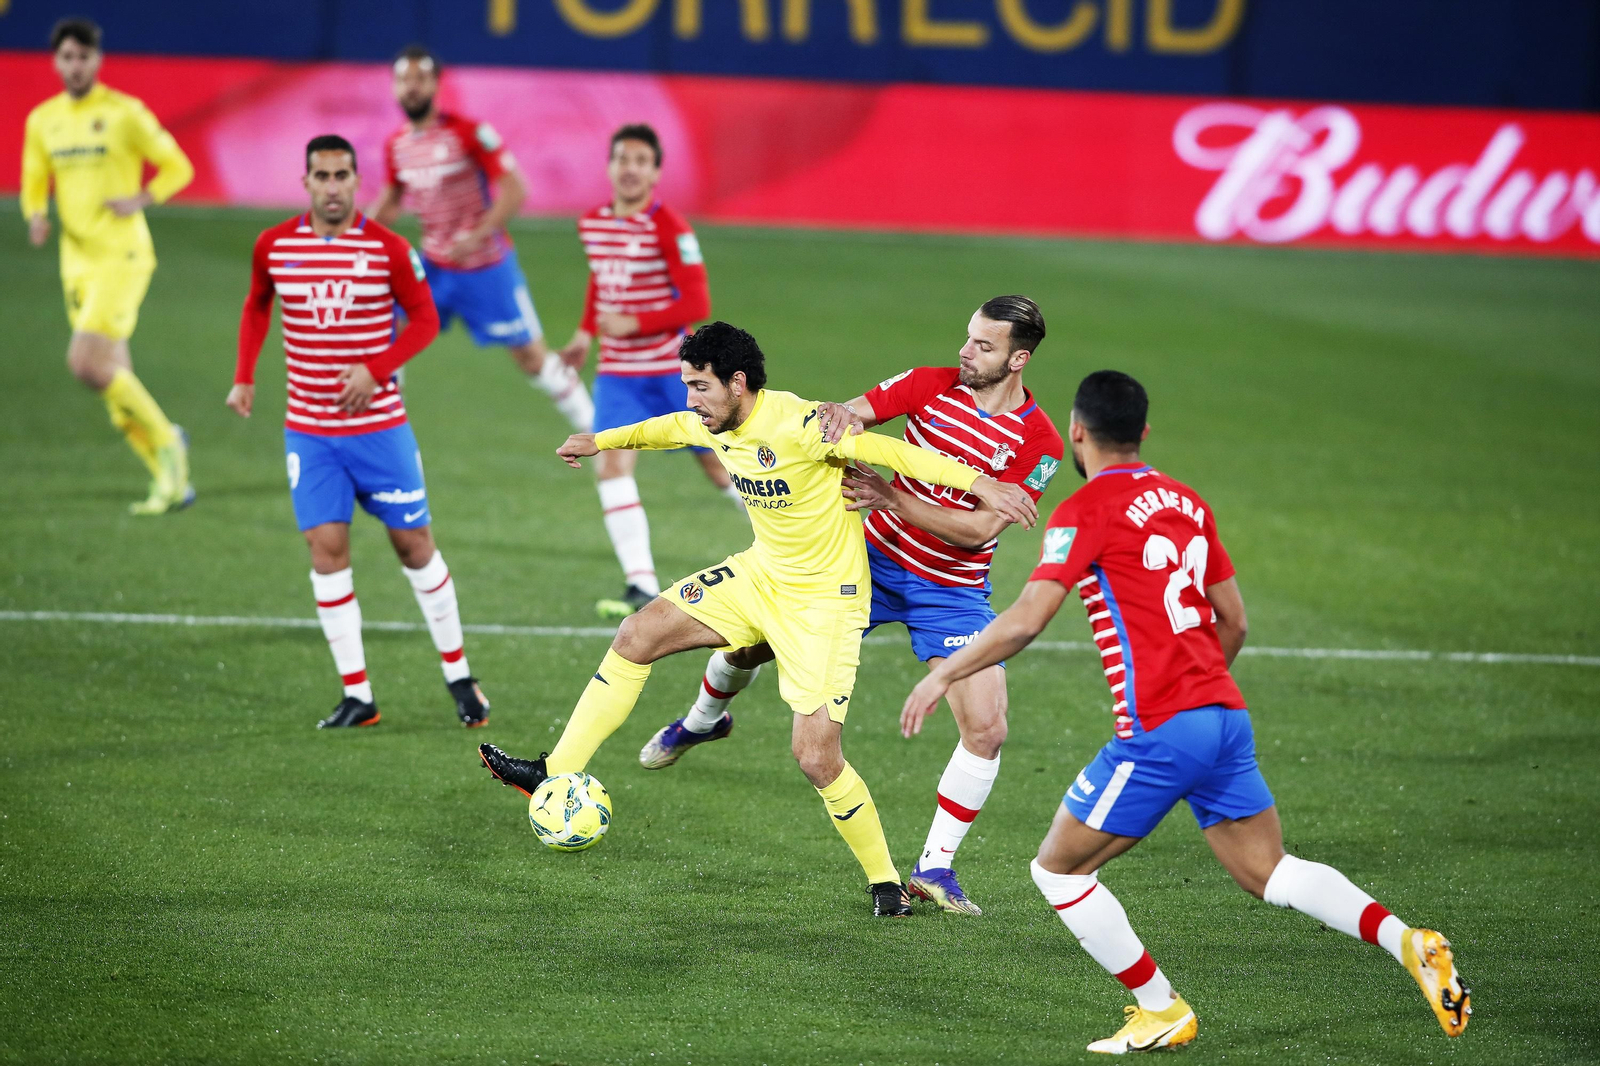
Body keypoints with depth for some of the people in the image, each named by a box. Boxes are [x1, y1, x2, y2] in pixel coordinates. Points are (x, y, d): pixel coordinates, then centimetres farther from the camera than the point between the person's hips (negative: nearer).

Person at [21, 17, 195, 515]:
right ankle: (173, 481, 15)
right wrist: (36, 216, -7)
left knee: (87, 362, -19)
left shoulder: (124, 113, -7)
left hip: (122, 255, -6)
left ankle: (164, 438, 1)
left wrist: (141, 200, -18)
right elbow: (34, 185, 15)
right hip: (77, 259, 6)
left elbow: (177, 167, -2)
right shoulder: (42, 121, 9)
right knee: (115, 378, 5)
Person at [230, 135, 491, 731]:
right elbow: (257, 306, 19)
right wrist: (244, 376, 11)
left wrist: (376, 369, -15)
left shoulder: (387, 248, -8)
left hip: (380, 424, -2)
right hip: (308, 429, 2)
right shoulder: (273, 246, 0)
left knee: (413, 543, 4)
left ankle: (458, 677, 18)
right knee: (326, 548, -6)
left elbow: (424, 319, -1)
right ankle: (357, 697, -1)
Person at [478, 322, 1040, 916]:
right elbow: (670, 429, 20)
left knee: (817, 759, -12)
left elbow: (892, 452, -28)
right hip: (760, 574, 8)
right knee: (638, 634, -1)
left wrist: (979, 483, -36)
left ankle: (885, 884, 7)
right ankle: (557, 774, 7)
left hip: (824, 599, -8)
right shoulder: (712, 425, -3)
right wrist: (602, 441, 33)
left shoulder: (796, 425, -27)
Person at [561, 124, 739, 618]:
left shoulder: (668, 228, -15)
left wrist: (635, 323, -24)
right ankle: (641, 586, -18)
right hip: (617, 371, 5)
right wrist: (586, 330, 14)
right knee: (611, 465, -15)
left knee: (720, 466, 6)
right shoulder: (592, 224, 3)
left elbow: (696, 304, -17)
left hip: (673, 369, -4)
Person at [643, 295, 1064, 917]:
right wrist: (843, 415, -39)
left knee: (986, 731, -16)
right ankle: (703, 721, 42)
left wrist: (890, 497, -31)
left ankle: (934, 869, 0)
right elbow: (854, 413, -14)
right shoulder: (932, 386, -9)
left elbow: (979, 529, -23)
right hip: (872, 559, 2)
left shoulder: (1040, 444, -18)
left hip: (951, 594, -2)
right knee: (745, 642, 6)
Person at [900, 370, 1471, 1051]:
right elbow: (1233, 622, 21)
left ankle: (1162, 1012, 8)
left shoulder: (1086, 511, -5)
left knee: (1057, 869, 8)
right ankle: (1410, 945, -8)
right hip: (1226, 715, 7)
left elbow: (1025, 621, -13)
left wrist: (943, 674, -3)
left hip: (1158, 732, -7)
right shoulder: (1185, 501, 17)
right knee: (1269, 873, 11)